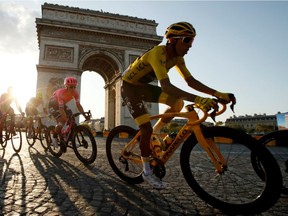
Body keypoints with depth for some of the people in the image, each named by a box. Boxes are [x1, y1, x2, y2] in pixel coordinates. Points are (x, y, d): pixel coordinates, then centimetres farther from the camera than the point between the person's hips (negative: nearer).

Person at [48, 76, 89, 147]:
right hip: (53, 105, -5)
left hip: (63, 104, 6)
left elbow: (78, 104, -24)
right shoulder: (61, 92, -37)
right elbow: (61, 108, -39)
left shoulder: (75, 92, -22)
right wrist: (66, 119, -48)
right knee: (62, 121, -24)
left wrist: (84, 115, -35)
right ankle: (54, 137, 1)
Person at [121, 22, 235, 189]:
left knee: (178, 103, -6)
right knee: (146, 128, -16)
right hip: (130, 87, -7)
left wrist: (217, 93, -16)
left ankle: (154, 134, 10)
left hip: (143, 86, 8)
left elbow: (191, 81, -5)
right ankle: (147, 171, 3)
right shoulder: (158, 53, -30)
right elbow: (166, 86, -44)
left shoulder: (177, 57, -5)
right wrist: (196, 99, -52)